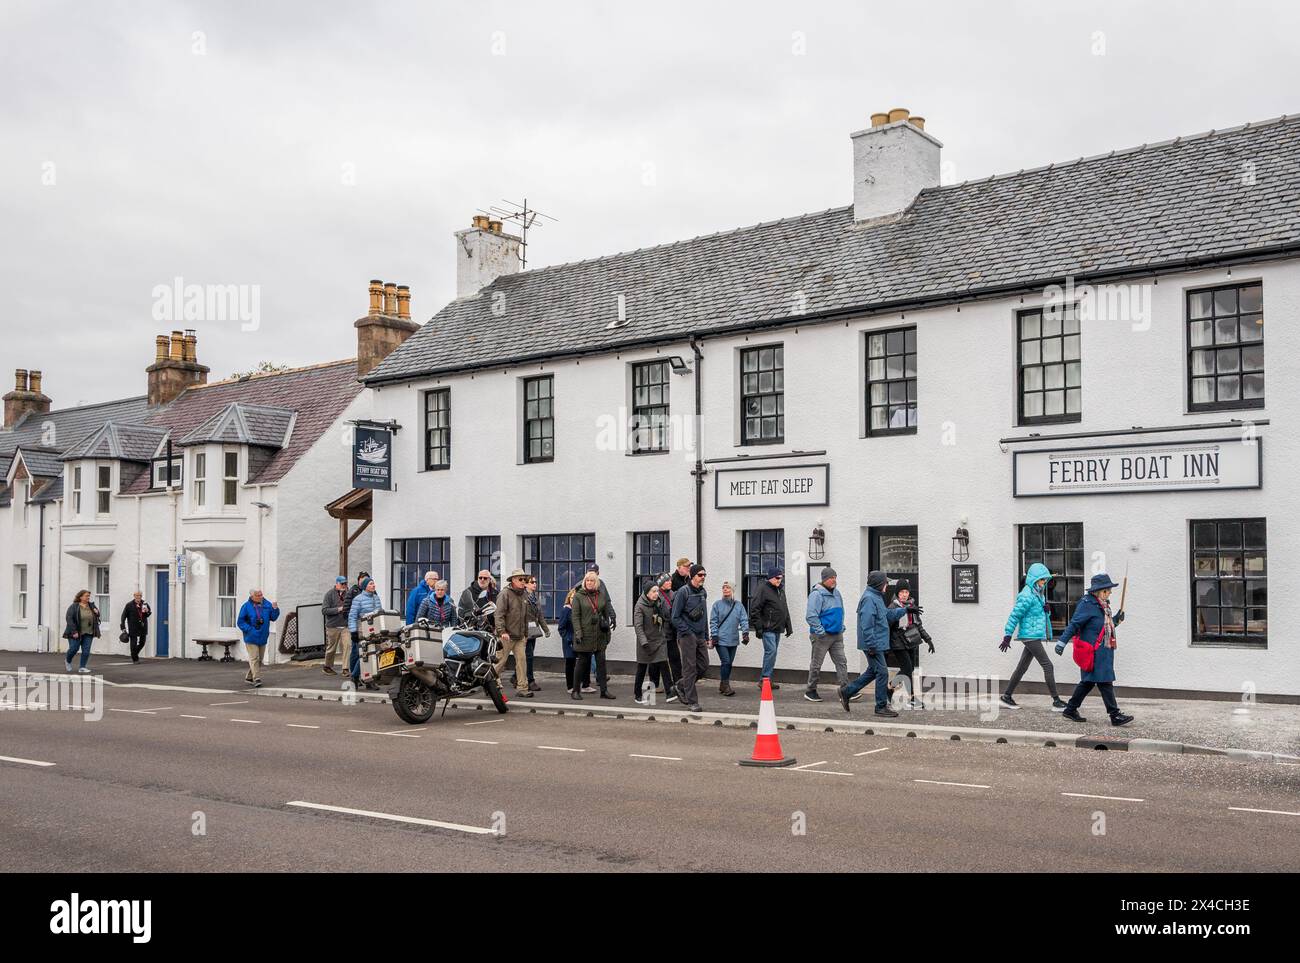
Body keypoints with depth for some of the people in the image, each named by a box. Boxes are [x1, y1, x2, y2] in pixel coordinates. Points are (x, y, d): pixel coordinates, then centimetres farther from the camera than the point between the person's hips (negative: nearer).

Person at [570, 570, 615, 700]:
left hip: (599, 635, 4)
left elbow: (607, 613, 14)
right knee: (581, 662, 3)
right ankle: (576, 690, 13)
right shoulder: (578, 596, -3)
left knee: (601, 662, 4)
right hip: (585, 635, -4)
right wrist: (578, 633, -15)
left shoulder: (602, 595, 8)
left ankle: (604, 690, 9)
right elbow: (575, 616, -7)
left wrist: (608, 631, 11)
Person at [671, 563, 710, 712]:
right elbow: (675, 617, -10)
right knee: (690, 667, -4)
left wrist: (706, 635, 16)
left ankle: (682, 687, 26)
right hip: (687, 636, -7)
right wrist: (686, 632, -15)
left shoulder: (703, 592, 12)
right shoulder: (683, 592, -11)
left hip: (700, 636, 7)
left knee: (704, 664, 7)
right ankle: (691, 701, 1)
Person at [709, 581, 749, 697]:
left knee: (729, 663, 7)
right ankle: (725, 685, -3)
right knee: (726, 662, -12)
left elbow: (744, 620, 5)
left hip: (733, 640, 4)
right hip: (721, 640, -3)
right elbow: (713, 621, 1)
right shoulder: (717, 604, 2)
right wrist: (714, 636, -7)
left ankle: (723, 686, 18)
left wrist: (745, 633, -9)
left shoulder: (739, 606, 9)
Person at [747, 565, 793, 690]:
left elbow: (785, 610, 26)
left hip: (777, 628, 8)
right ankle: (764, 679, -12)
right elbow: (754, 608, -13)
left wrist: (788, 627, 22)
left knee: (772, 653, 9)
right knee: (771, 651, -16)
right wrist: (758, 627, -17)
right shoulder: (763, 589, -9)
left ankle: (765, 680, 15)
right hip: (768, 628, -8)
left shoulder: (781, 590, 18)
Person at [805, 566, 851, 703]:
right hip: (822, 635, -7)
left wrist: (841, 627, 15)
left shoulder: (836, 593, 12)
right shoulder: (817, 594, -14)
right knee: (816, 664, 3)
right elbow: (811, 616, -19)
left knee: (841, 662, 2)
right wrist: (821, 632, -19)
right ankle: (810, 691, 14)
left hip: (837, 635, 7)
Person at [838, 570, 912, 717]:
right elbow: (866, 625, -24)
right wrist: (871, 646, -23)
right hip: (873, 644, -11)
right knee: (882, 673, -5)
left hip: (877, 643, 11)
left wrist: (906, 610, 25)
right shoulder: (869, 599, -19)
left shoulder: (877, 597, 15)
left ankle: (846, 691, 25)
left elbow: (888, 614, 28)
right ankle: (881, 707, 5)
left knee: (872, 671, 18)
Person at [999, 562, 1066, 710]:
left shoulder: (1038, 594, 14)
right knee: (1048, 666, -8)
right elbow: (1014, 615, -16)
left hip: (1034, 637, 10)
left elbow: (1042, 613, 22)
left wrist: (1046, 610, -2)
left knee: (1022, 667, 12)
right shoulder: (1027, 596, -15)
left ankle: (1006, 696, 18)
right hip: (1030, 636, -10)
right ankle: (1056, 701, -5)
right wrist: (1007, 636, -15)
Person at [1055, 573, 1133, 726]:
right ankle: (1115, 715, -4)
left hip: (1103, 651, 10)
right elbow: (1074, 624, -17)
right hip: (1093, 652, -10)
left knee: (1088, 682, 14)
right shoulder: (1087, 605, -14)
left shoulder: (1103, 605, 15)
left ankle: (1070, 710, 23)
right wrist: (1062, 641, -21)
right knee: (1105, 682, -7)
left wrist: (1116, 619, 9)